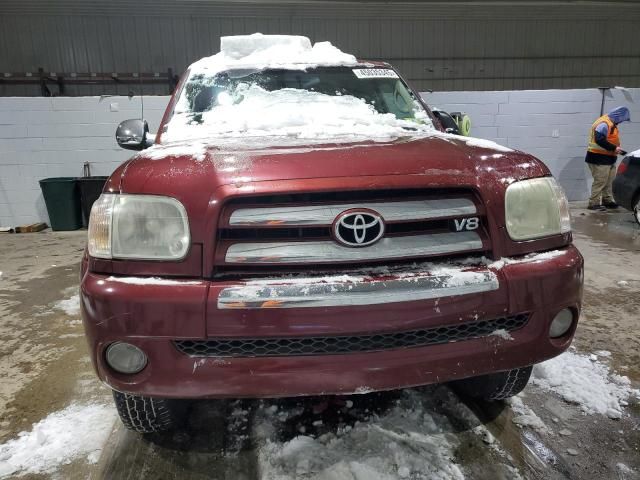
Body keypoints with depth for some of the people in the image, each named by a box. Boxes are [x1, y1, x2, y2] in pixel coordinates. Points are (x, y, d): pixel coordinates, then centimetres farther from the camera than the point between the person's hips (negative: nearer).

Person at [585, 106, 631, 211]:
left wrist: (616, 149, 10)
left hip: (608, 158, 11)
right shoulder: (604, 124, -17)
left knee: (609, 181, 15)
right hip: (599, 158, -11)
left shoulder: (611, 123, 17)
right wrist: (614, 148, -24)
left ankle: (608, 200, 24)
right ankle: (594, 203, -5)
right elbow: (600, 140, -27)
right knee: (600, 181, -9)